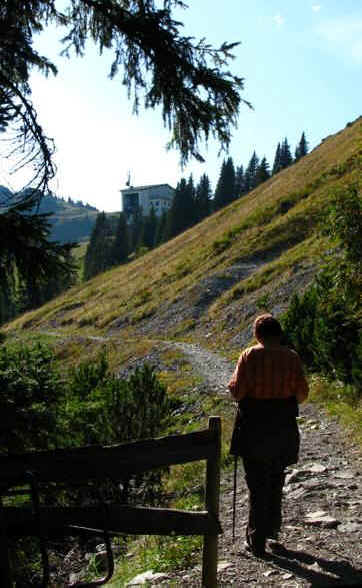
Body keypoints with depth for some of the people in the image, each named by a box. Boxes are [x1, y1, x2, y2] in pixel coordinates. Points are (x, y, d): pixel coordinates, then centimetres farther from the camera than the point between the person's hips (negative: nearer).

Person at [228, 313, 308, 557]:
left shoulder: (250, 355, -10)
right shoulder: (292, 357, -3)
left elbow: (237, 391, -13)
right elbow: (302, 394, -2)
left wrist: (233, 385, 9)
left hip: (255, 425, -3)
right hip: (284, 427, 3)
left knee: (257, 483, 5)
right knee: (276, 481, 19)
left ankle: (257, 541, 7)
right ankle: (272, 532, 29)